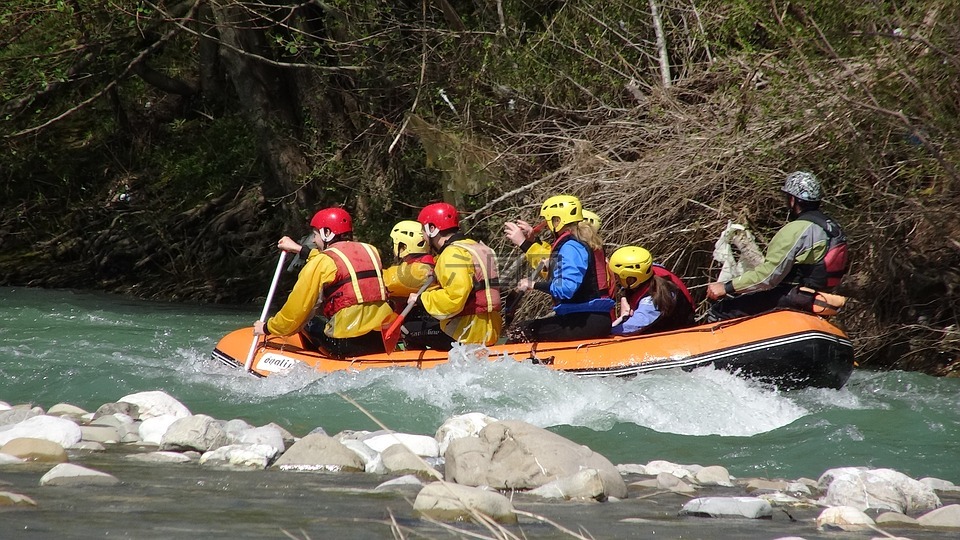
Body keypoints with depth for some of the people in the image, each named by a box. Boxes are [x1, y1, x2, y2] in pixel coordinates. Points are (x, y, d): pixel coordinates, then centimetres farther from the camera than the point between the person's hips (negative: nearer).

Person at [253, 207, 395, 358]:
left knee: (307, 323, 22)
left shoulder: (321, 263, -4)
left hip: (347, 345, -5)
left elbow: (296, 310, 0)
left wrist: (267, 328, 16)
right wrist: (300, 249, 42)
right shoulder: (370, 251, 13)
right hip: (383, 342, 5)